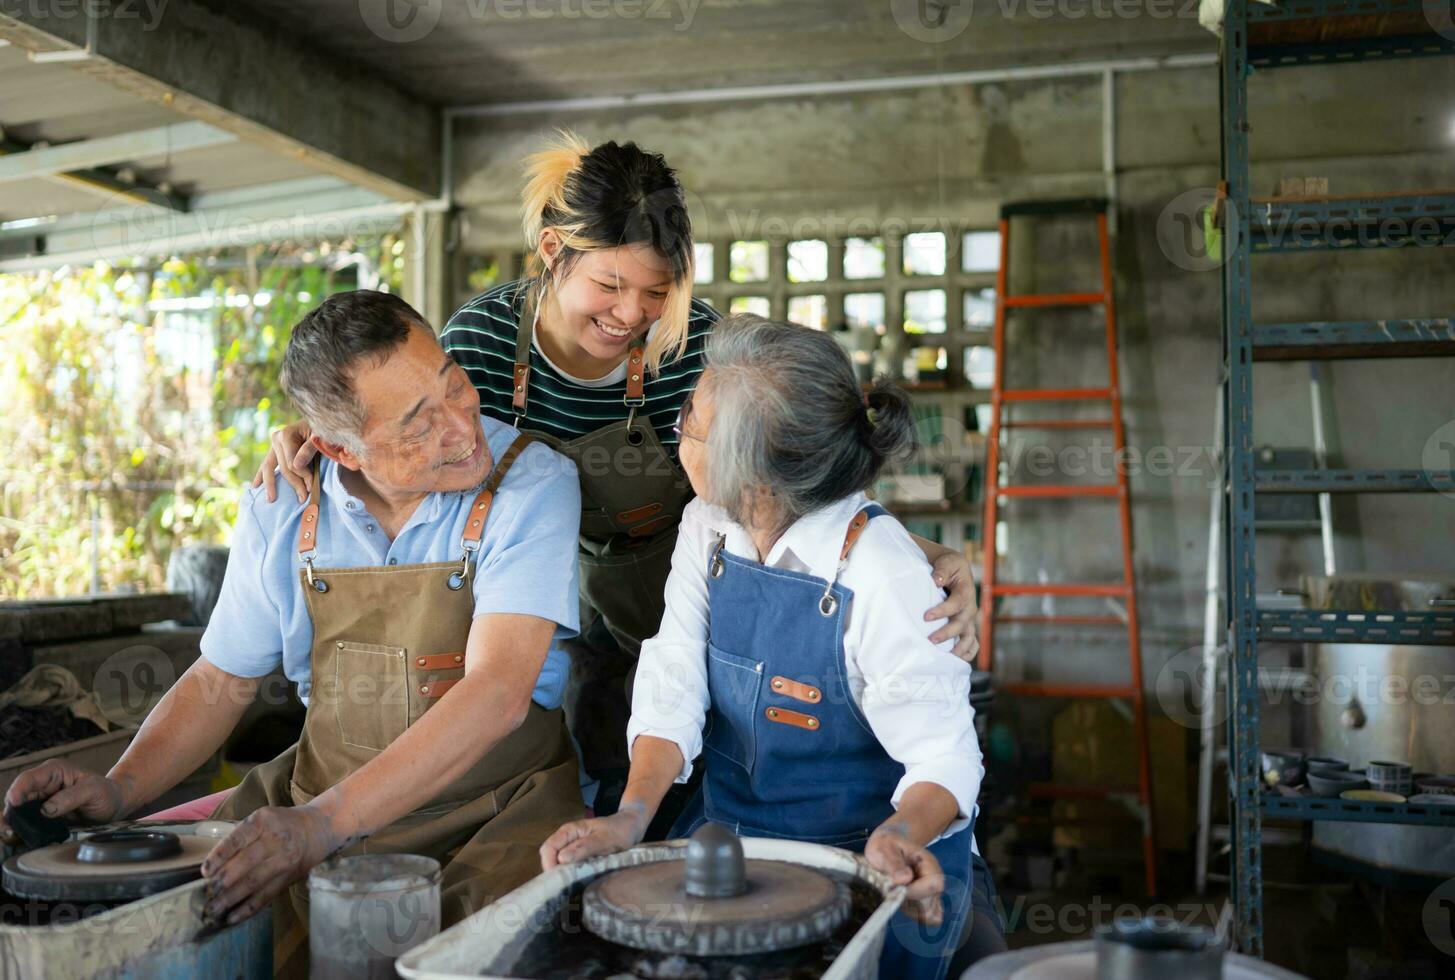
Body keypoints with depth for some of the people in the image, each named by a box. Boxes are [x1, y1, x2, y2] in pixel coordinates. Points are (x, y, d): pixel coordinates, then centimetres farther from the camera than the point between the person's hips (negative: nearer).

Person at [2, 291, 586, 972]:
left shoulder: (534, 486, -16)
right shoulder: (282, 510, -1)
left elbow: (497, 692, -26)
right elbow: (223, 678, 11)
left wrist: (322, 824, -34)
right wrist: (118, 791, -6)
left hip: (497, 806, -4)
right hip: (319, 796, 5)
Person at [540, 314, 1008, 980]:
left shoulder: (884, 579, -23)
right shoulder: (705, 529, -3)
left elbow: (944, 754, -19)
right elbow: (673, 688, -7)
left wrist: (903, 837, -38)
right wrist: (631, 815, -21)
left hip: (860, 857, -5)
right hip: (727, 835, 6)